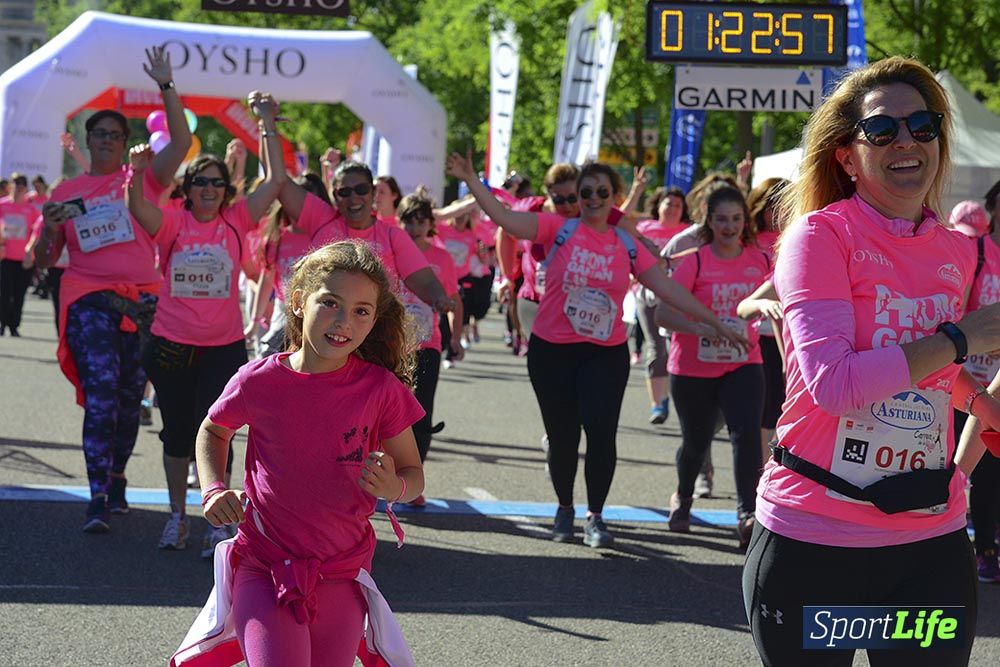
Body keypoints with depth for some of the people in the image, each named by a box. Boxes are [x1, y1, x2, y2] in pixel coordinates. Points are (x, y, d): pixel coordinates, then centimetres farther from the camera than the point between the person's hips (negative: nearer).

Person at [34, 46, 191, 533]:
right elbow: (45, 259, 12)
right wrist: (50, 227, -9)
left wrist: (165, 86, -9)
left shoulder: (142, 178, 9)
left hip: (142, 301, 1)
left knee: (130, 398, 8)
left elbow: (181, 141, -5)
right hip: (89, 300, -1)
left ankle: (116, 478, 26)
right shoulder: (66, 192, 11)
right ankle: (98, 497, -19)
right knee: (101, 395, -15)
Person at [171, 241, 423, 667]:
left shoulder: (381, 389, -8)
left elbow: (413, 475, 2)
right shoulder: (259, 381, -7)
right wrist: (213, 490, -2)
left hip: (342, 576, 1)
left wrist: (393, 487, -21)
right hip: (263, 568, -1)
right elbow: (214, 431, 15)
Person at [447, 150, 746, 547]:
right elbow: (505, 218, -14)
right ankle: (565, 509, 29)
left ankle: (595, 516, 5)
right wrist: (471, 180, -25)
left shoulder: (627, 245, 4)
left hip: (606, 354, 1)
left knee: (602, 432, -10)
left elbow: (667, 288, 4)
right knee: (562, 435, 6)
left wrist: (715, 323, 2)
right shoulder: (558, 230, -3)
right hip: (551, 350, -1)